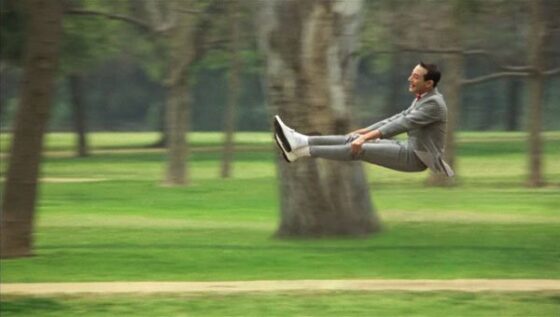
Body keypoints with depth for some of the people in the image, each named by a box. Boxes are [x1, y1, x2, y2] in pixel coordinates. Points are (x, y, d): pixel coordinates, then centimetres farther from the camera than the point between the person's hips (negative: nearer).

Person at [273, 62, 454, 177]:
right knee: (354, 139, -6)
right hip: (411, 148, 9)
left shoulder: (434, 103, -20)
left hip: (418, 157, -9)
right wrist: (362, 132, 12)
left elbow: (403, 124, -28)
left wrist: (366, 138, -33)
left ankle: (302, 151, -30)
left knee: (360, 149, -22)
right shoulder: (421, 98, 13)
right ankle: (302, 142, -17)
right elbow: (397, 119, 18)